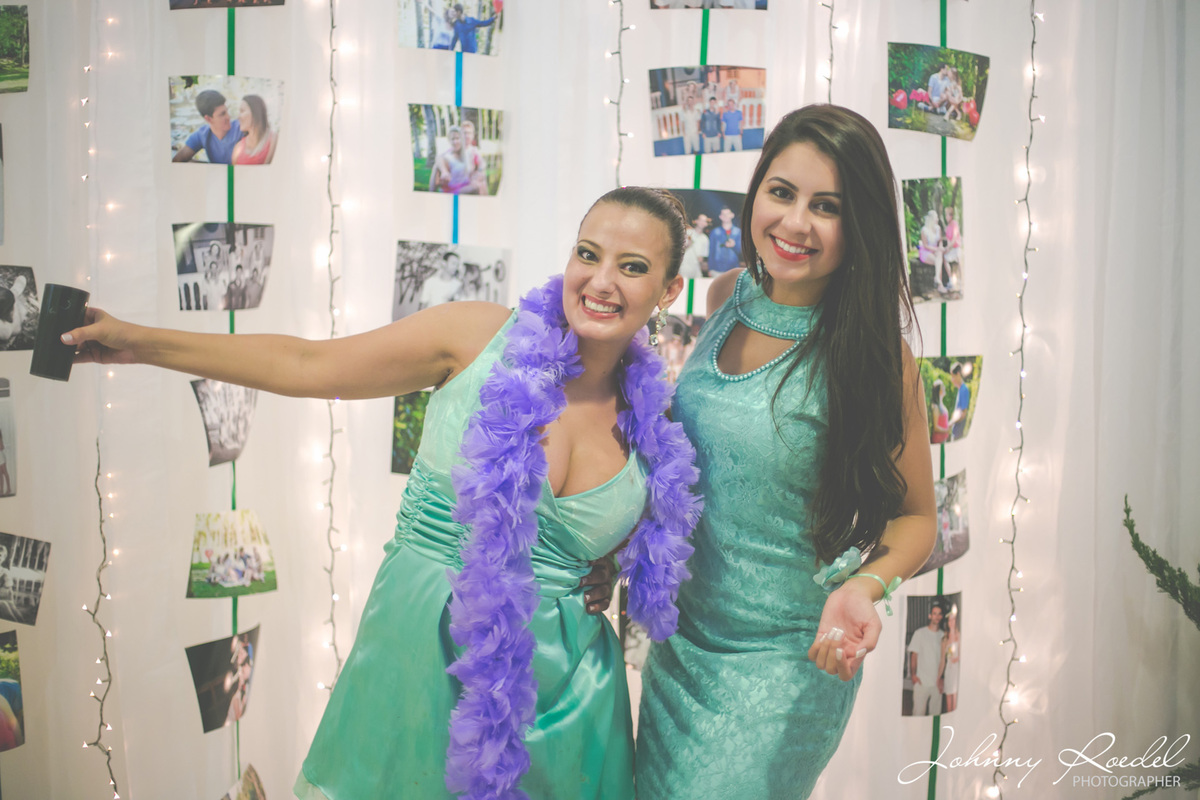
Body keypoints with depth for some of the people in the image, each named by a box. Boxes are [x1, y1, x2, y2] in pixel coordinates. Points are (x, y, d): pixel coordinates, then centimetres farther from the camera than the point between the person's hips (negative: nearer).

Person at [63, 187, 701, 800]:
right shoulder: (480, 337, -7)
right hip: (417, 657, -1)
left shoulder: (649, 418, 0)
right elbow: (307, 365, -3)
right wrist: (141, 343, -2)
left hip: (555, 683, 2)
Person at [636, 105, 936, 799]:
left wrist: (864, 586, -27)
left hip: (782, 667, -6)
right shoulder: (729, 298, -3)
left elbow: (916, 516, -8)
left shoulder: (872, 356, -19)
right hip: (681, 638, 6)